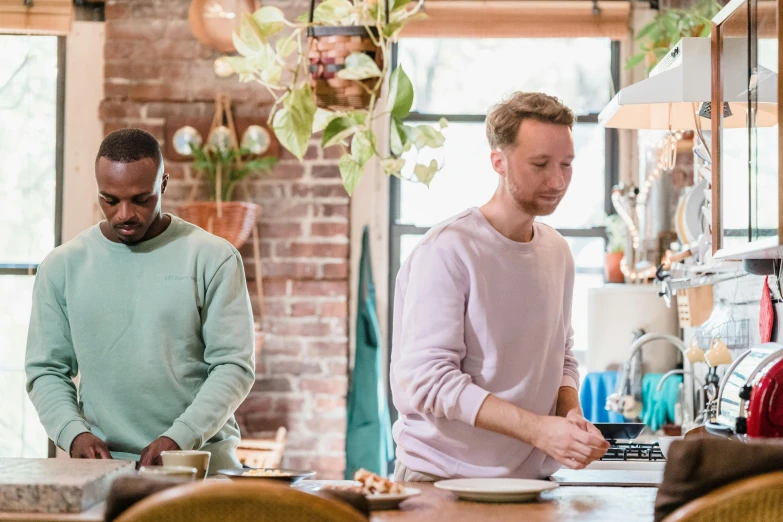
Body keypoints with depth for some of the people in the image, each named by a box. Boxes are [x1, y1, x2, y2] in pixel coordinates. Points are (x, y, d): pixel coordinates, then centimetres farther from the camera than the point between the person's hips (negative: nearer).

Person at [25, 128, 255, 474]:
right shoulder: (62, 266, 8)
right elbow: (46, 370, 10)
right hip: (104, 461, 2)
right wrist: (73, 432, -8)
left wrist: (180, 437, -15)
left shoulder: (213, 259, 0)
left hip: (201, 456, -2)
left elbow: (234, 365, -3)